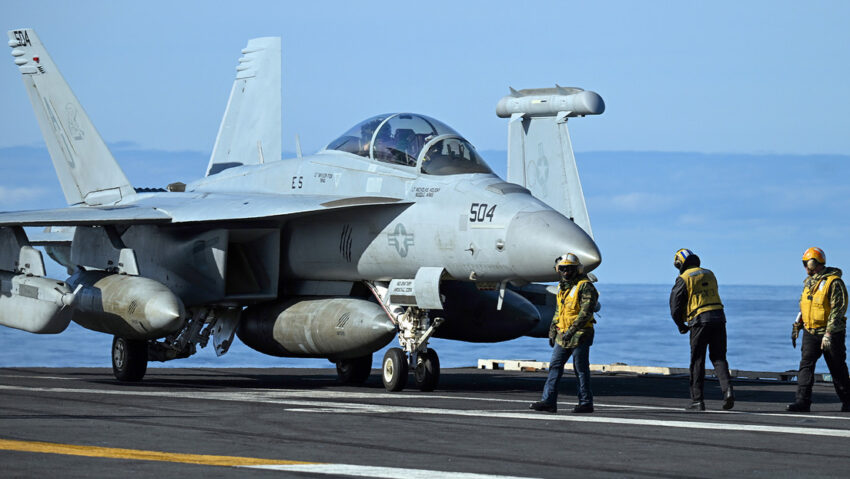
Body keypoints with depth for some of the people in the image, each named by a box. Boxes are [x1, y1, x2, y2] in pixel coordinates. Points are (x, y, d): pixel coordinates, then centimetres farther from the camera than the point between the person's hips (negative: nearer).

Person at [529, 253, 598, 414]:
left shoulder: (585, 286, -10)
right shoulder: (563, 287, 17)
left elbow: (586, 312, -19)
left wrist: (572, 330, -24)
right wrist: (552, 332, 19)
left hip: (580, 334, -8)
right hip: (563, 335, 8)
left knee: (581, 370, -2)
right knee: (555, 366, 3)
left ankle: (586, 403, 5)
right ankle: (548, 401, 2)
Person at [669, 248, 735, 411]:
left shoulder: (684, 279, -1)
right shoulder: (709, 275, 18)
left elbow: (675, 306, -2)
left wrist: (681, 326, 14)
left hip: (700, 320, -4)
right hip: (718, 318, 5)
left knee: (697, 361, 4)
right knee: (718, 358, 9)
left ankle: (697, 400, 4)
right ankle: (727, 390, -13)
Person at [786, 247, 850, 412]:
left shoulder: (833, 282, -12)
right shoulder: (809, 282, 12)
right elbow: (803, 306, 24)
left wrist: (829, 333, -23)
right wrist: (796, 327, 19)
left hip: (831, 333, -6)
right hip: (810, 332, 6)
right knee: (806, 365, -8)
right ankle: (803, 401, -14)